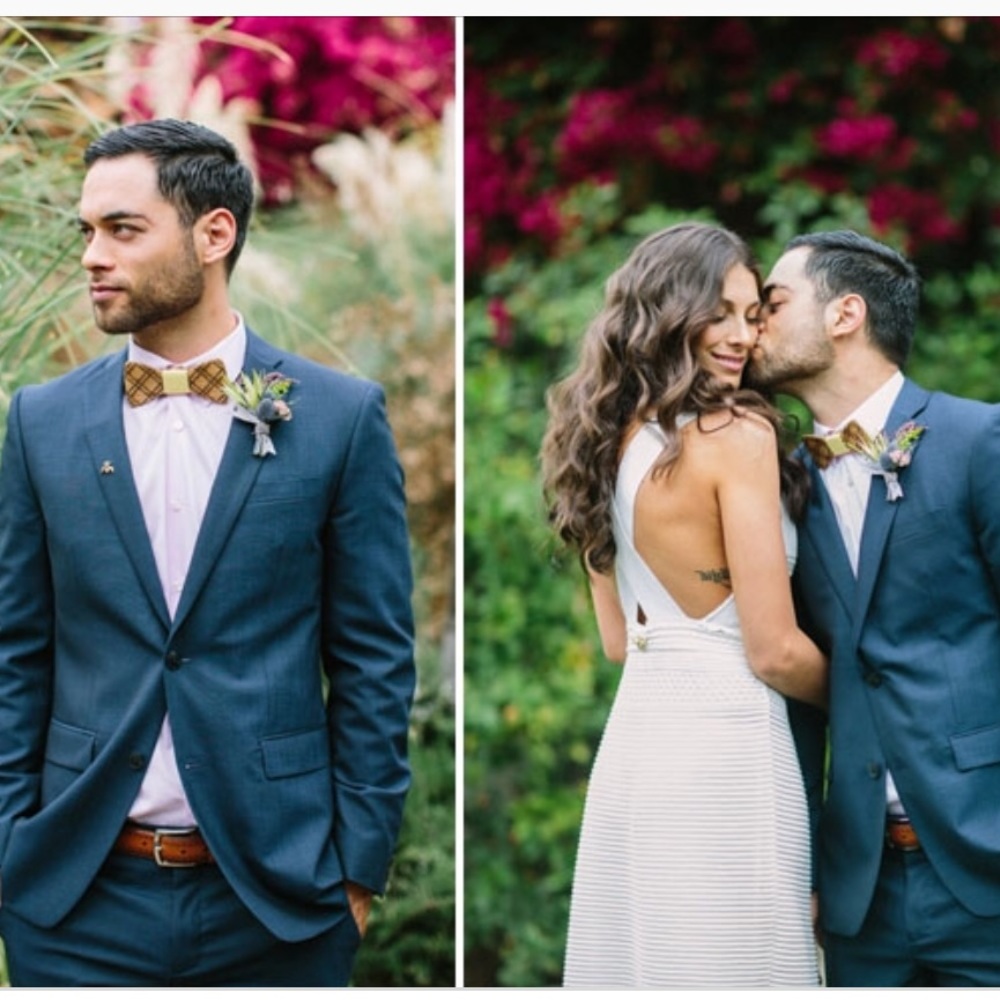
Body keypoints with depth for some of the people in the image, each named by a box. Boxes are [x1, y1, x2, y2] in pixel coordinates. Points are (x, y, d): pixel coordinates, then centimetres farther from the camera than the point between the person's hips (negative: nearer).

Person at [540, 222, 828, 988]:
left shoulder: (611, 439, 10)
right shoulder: (737, 434, -12)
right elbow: (774, 650, -11)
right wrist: (854, 702, 7)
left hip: (636, 736, 8)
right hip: (726, 749, -8)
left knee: (645, 962, 13)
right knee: (728, 969, 0)